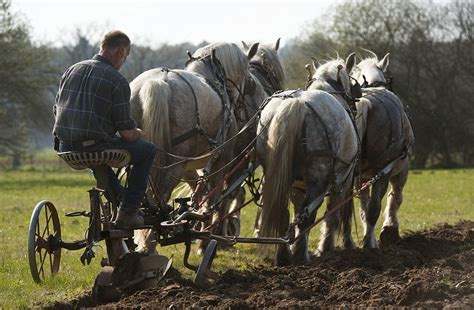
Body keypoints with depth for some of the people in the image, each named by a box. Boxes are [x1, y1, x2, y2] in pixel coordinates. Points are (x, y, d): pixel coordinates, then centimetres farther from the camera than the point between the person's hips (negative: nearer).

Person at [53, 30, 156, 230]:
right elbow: (127, 132, -9)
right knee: (148, 150, 12)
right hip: (93, 149, -7)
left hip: (65, 149, 7)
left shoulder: (72, 71, 9)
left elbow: (57, 112, 16)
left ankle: (118, 203, 38)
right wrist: (137, 134, 14)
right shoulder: (117, 81, -10)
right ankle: (128, 212, 8)